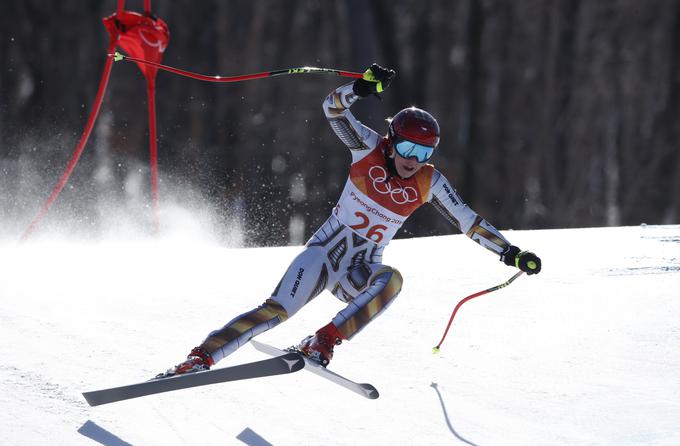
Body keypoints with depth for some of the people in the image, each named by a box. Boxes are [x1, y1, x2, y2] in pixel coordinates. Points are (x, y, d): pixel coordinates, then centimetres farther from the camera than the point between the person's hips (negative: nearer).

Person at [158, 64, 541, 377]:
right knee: (277, 309, -22)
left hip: (361, 272, 2)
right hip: (324, 251, -2)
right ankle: (200, 358, -20)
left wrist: (510, 253, -6)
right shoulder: (369, 149, -8)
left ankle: (323, 343, -30)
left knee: (392, 279, -33)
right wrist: (361, 87, -38)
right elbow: (334, 108, -19)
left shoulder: (429, 183, -4)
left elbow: (469, 221, 1)